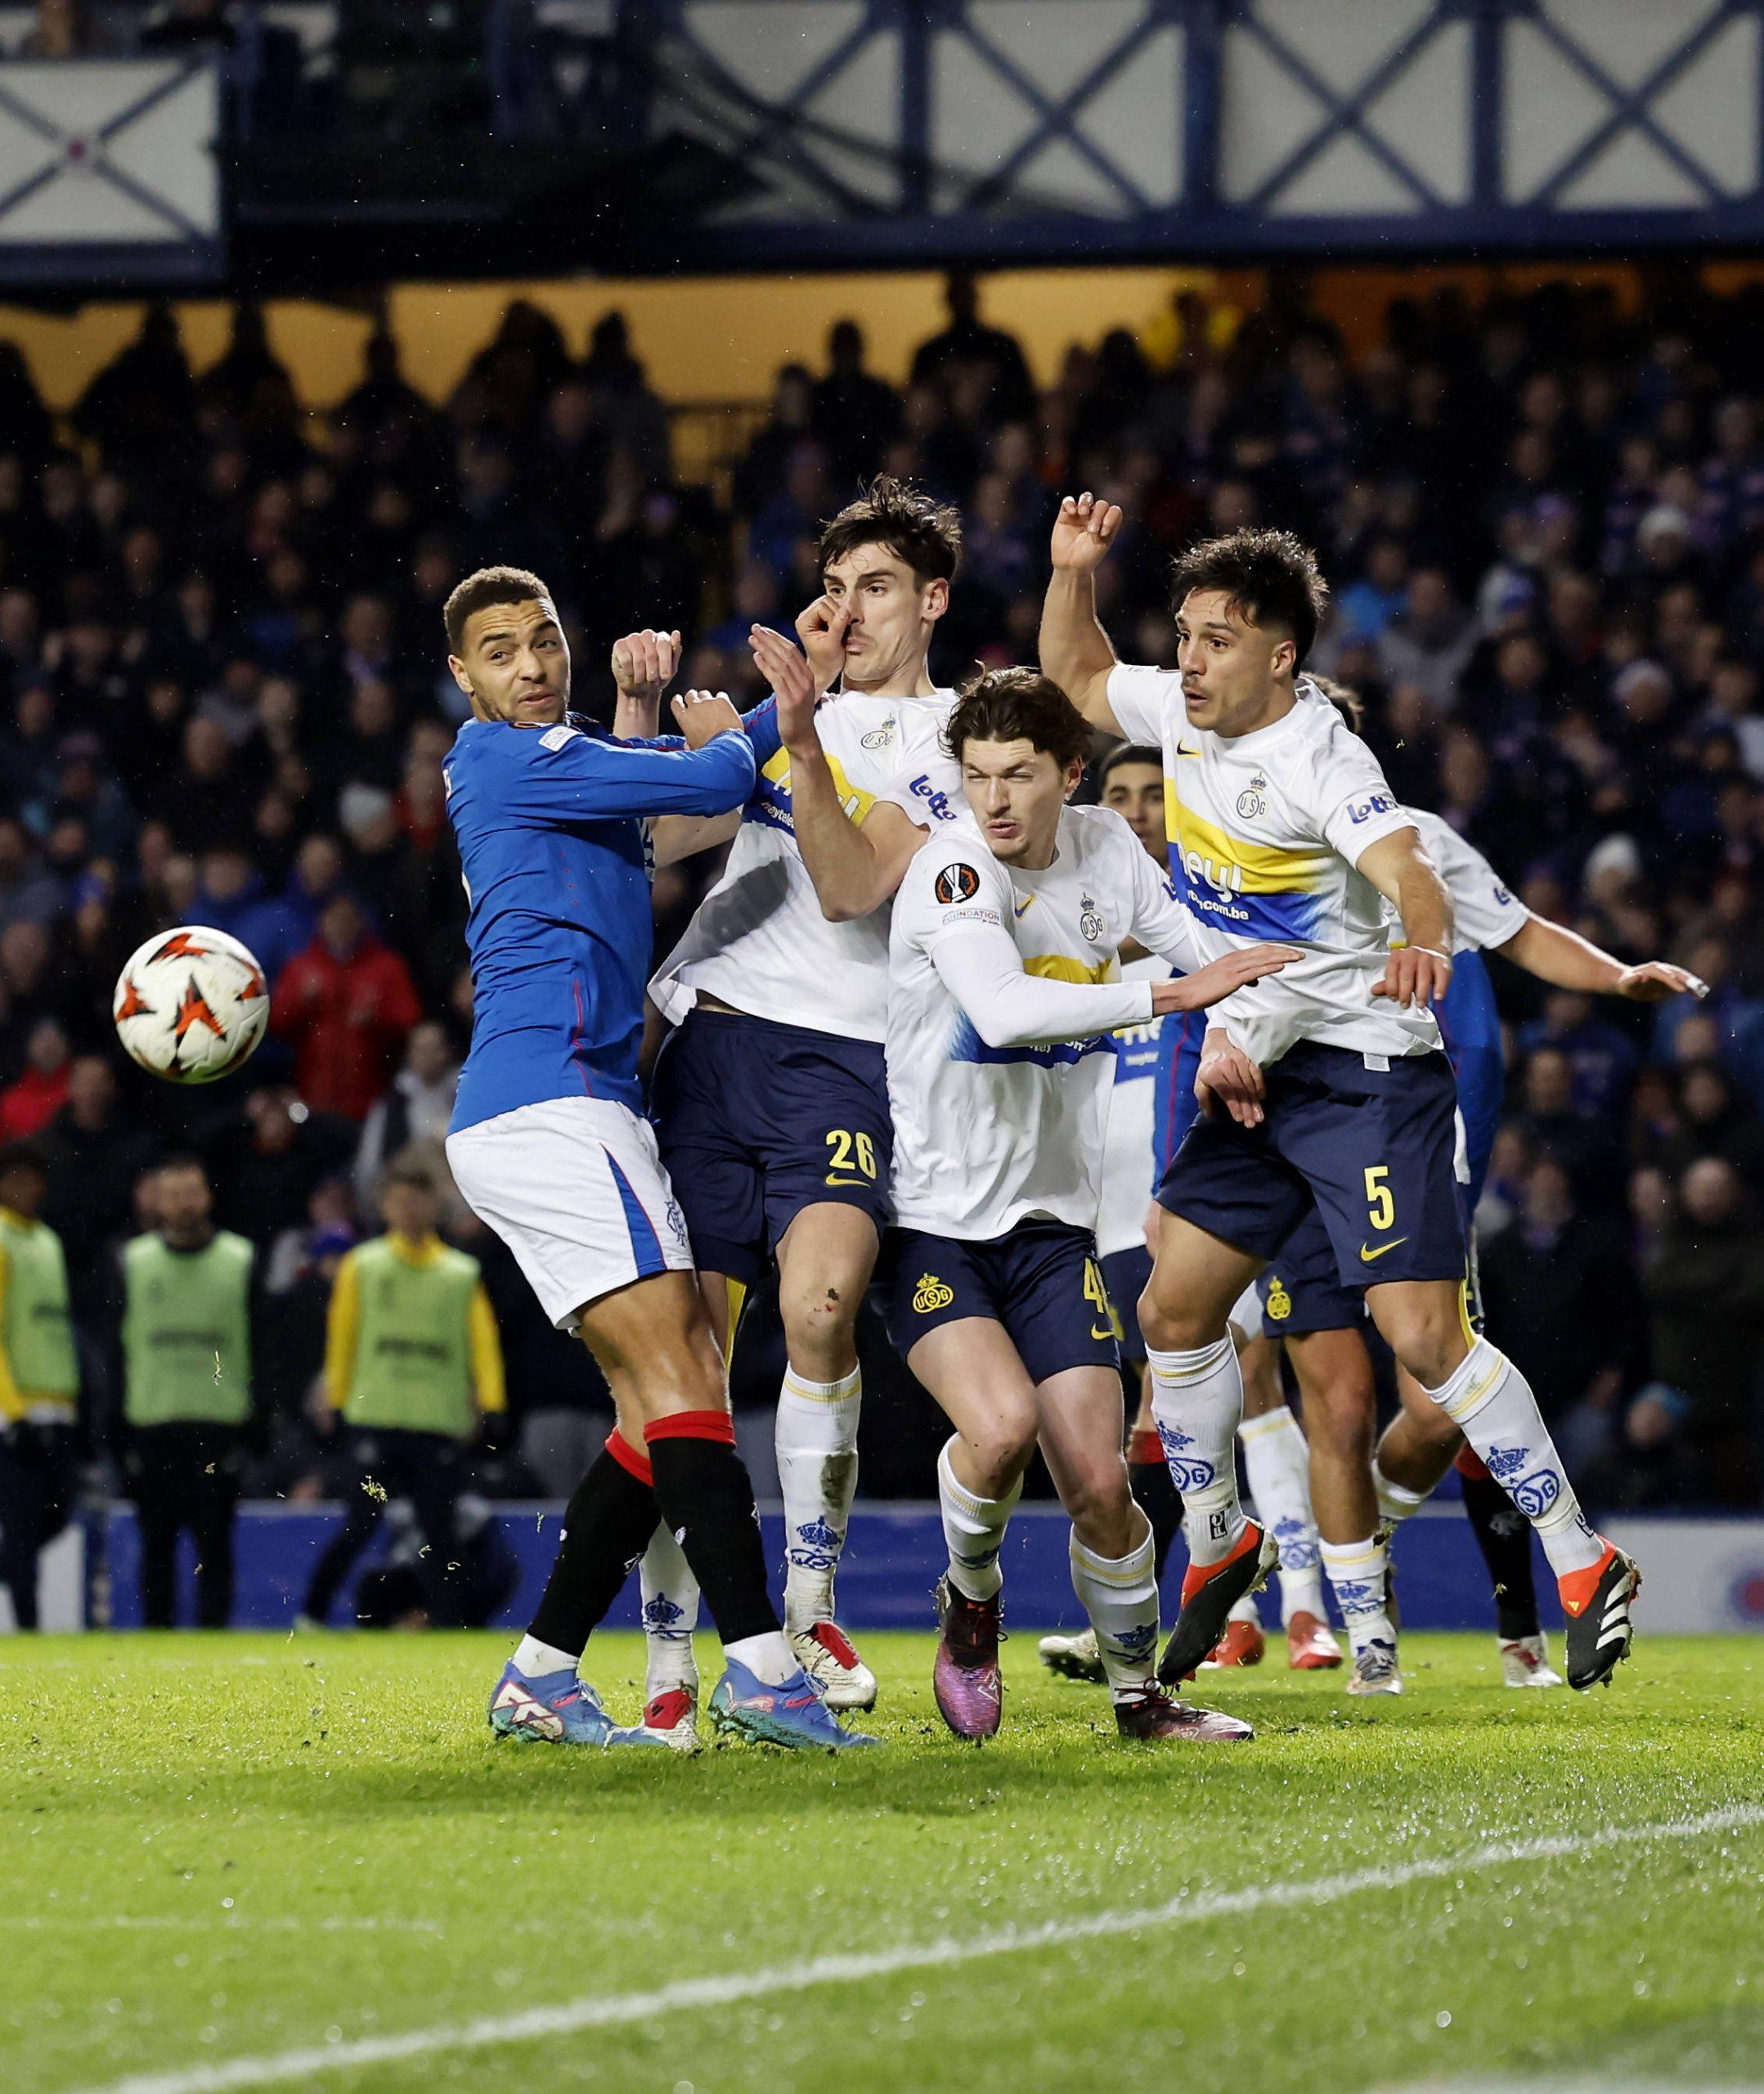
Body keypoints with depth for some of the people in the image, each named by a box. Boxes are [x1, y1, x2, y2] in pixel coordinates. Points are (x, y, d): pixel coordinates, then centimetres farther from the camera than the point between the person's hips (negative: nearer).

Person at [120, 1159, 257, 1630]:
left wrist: (257, 1422, 0)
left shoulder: (241, 1261, 5)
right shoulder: (132, 1261, 8)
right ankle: (156, 1633, 9)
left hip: (220, 1423, -1)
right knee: (156, 1540, 3)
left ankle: (213, 1631, 1)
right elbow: (111, 1345, 9)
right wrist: (112, 1426, 4)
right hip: (151, 1424, 1)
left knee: (214, 1537, -3)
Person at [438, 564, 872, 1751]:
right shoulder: (508, 757, -7)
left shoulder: (559, 758, 22)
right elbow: (714, 783, -11)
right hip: (550, 1104, -10)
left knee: (663, 1400, 6)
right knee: (677, 1375, -17)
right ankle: (760, 1663, -25)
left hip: (573, 1107, 10)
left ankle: (541, 1677, 7)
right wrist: (718, 738, 9)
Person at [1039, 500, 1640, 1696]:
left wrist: (1420, 946, -58)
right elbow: (1077, 677, 22)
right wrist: (1074, 571, 4)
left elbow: (1411, 875, -36)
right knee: (1175, 1313, 6)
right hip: (1253, 1076, 8)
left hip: (1369, 1071, -8)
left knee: (1424, 1336, -15)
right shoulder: (1183, 713, 3)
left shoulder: (1318, 756, -20)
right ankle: (1223, 1549, 26)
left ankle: (1585, 1565, -6)